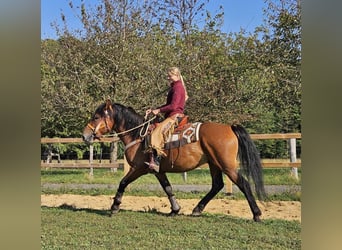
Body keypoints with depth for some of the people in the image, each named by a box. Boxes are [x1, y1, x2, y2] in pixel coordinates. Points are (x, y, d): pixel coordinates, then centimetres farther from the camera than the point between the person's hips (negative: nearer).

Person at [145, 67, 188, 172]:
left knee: (156, 133, -28)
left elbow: (173, 106, -19)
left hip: (174, 116, -11)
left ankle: (155, 162, -39)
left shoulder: (177, 87, -10)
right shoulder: (175, 87, 21)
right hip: (172, 116, 11)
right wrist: (154, 109, 16)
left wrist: (159, 110, -13)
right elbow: (168, 104, 24)